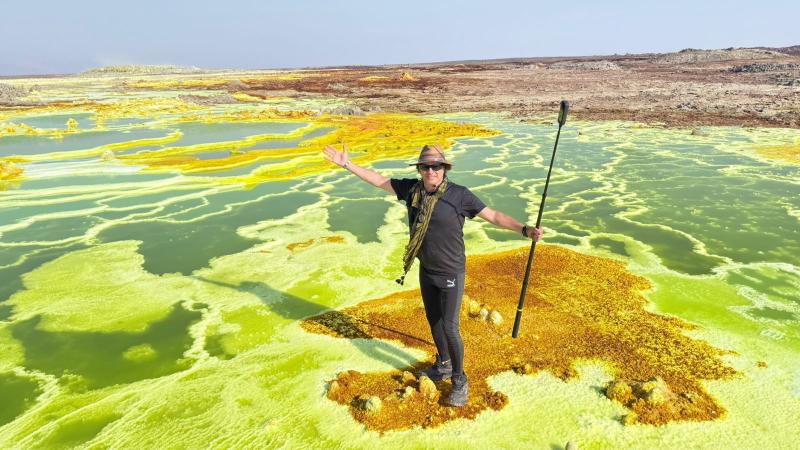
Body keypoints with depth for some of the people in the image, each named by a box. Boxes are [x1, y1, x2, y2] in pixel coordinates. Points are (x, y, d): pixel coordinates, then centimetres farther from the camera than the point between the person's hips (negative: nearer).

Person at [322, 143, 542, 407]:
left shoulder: (459, 195, -17)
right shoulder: (411, 189, -4)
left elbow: (494, 216, -16)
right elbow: (379, 180, 4)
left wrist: (524, 230, -27)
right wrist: (346, 164, 5)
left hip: (451, 273, -5)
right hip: (426, 270, 6)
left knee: (450, 328, -3)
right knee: (433, 320, 20)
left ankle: (459, 380, 20)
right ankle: (443, 366, 43)